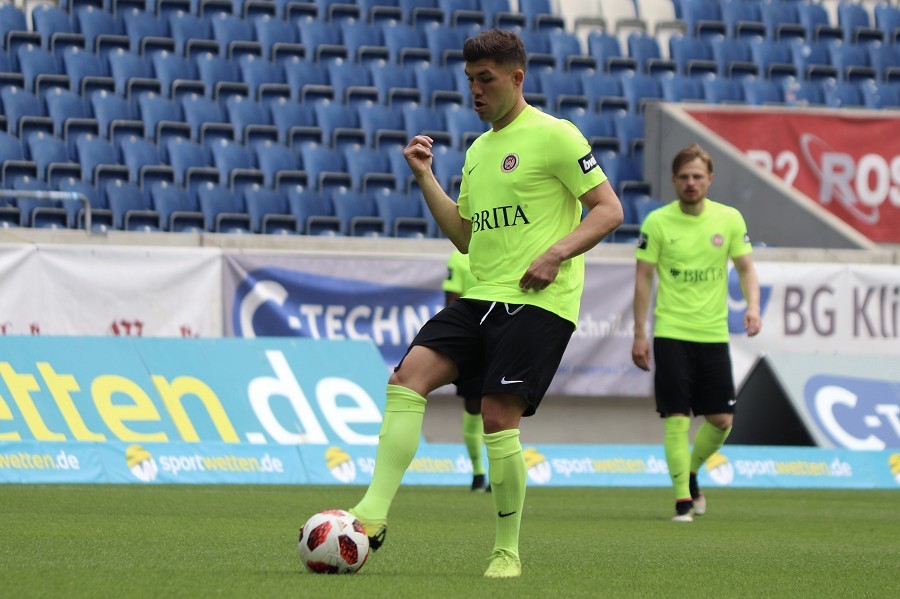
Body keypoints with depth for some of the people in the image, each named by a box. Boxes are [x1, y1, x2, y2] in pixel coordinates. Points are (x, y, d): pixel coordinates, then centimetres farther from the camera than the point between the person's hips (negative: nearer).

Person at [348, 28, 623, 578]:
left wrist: (556, 253, -19)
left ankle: (508, 552, -1)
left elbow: (608, 210, -6)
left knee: (499, 419, -14)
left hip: (537, 302, -7)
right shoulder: (478, 150, 20)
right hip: (482, 299, 7)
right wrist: (424, 177, 16)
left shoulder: (554, 135, -4)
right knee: (408, 376, -12)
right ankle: (374, 512, -17)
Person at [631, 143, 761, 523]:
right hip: (671, 333, -3)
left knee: (722, 420, 4)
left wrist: (752, 306, -10)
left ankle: (691, 471, 30)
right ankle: (683, 497, -3)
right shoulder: (657, 222, -3)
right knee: (677, 417, -8)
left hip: (714, 334, 3)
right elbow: (643, 278, 1)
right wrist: (640, 334, -3)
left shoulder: (729, 219, 3)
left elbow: (745, 268, 10)